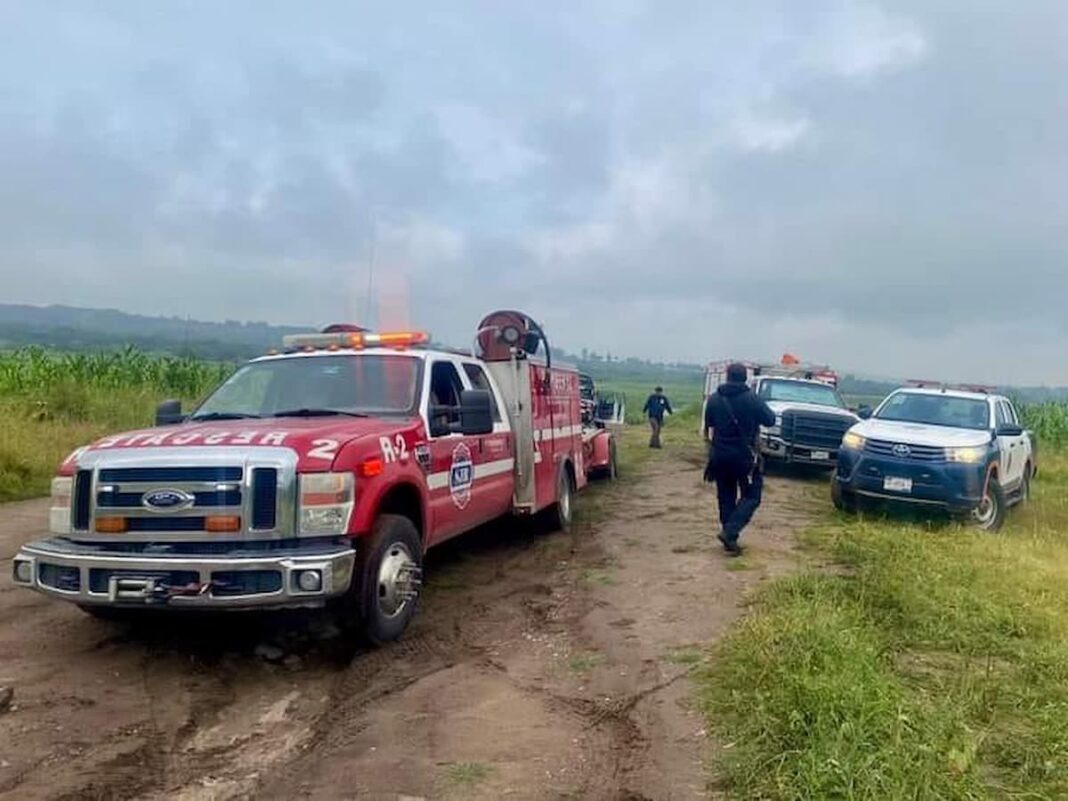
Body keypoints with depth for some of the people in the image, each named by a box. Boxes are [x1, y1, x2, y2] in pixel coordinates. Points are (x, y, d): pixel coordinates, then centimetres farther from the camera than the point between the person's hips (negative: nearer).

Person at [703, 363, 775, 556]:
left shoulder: (714, 399, 1)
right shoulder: (752, 399, -12)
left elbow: (708, 424, 13)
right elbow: (770, 420, -3)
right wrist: (755, 415, 15)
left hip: (720, 455, 4)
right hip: (745, 455, -4)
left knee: (726, 497, 13)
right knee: (751, 496, 5)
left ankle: (730, 539, 15)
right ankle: (730, 532, -12)